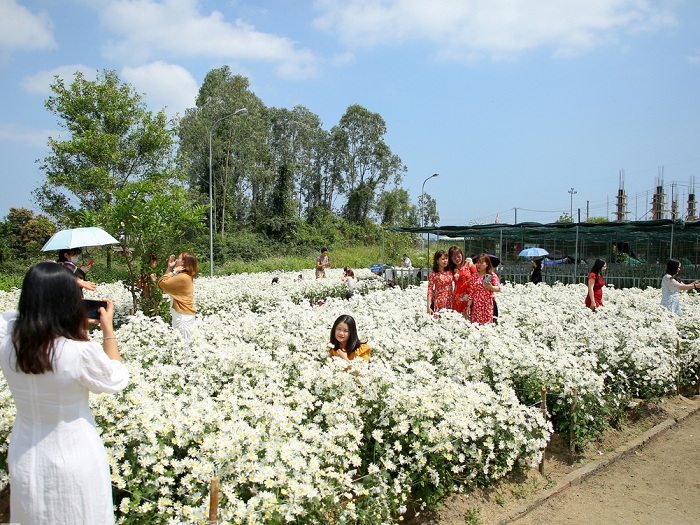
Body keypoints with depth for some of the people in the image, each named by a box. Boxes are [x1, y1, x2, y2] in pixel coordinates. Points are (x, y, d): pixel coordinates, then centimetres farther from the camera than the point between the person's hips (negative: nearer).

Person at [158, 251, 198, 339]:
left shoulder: (182, 277, -18)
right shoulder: (186, 276, 13)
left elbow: (161, 283, -15)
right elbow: (167, 282, 19)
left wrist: (173, 271, -9)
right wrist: (169, 268, 12)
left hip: (183, 316, -10)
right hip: (184, 314, 10)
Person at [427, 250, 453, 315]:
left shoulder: (450, 271, 1)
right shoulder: (434, 274, -11)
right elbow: (430, 290, -12)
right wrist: (428, 307, -18)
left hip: (450, 302, 4)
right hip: (439, 302, -4)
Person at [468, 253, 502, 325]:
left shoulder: (492, 276, -1)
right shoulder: (474, 276, 10)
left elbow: (498, 288, -14)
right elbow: (471, 292, 11)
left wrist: (490, 287, -35)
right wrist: (469, 305, 5)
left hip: (488, 305, -3)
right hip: (476, 305, 3)